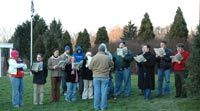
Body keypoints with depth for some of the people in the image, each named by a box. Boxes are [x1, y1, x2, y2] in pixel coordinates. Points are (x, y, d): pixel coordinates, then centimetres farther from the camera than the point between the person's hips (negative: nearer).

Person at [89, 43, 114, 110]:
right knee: (104, 92, 6)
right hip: (105, 77, 0)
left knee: (96, 92, 7)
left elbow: (90, 67, -3)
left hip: (96, 76, 0)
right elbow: (112, 64, 10)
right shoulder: (107, 58, -8)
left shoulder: (94, 57, -9)